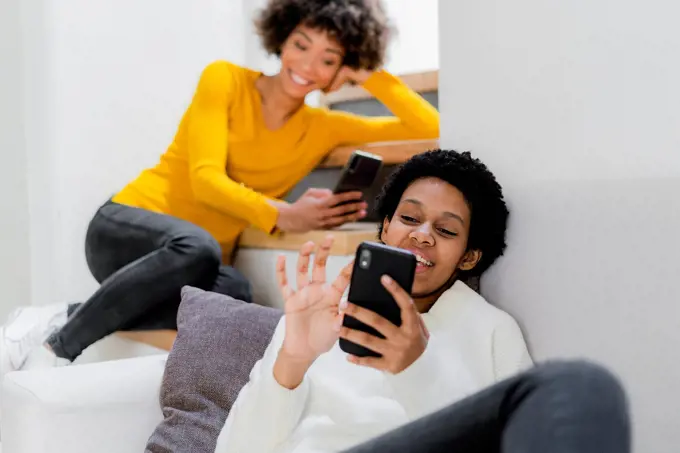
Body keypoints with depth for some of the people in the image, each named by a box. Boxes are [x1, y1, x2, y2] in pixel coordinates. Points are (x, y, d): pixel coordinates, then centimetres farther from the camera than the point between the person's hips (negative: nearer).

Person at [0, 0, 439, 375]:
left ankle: (69, 317, -20)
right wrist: (281, 215, -29)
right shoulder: (226, 80, -3)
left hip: (196, 257, 4)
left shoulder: (324, 128, 7)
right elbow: (206, 179, -14)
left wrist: (372, 76, -4)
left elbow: (433, 132, 4)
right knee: (197, 246, -40)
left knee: (234, 292, -35)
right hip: (124, 228, -3)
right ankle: (57, 343, -23)